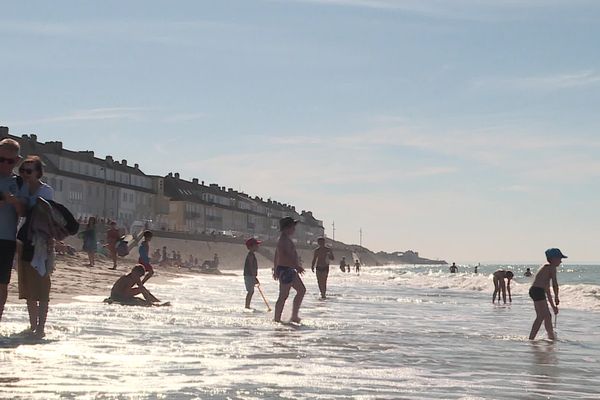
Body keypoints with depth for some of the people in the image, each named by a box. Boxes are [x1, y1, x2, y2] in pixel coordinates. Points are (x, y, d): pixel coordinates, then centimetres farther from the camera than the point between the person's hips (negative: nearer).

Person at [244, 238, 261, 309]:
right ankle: (247, 306, -6)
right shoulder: (251, 255, -15)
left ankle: (247, 306, 18)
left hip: (251, 276, 10)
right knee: (250, 291, -8)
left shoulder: (252, 254, 17)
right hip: (249, 276, -10)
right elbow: (251, 266, -21)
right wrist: (254, 277, -22)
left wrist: (255, 277, 24)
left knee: (251, 291, 13)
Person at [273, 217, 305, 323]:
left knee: (301, 290, 14)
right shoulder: (285, 240, -15)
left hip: (290, 270, 11)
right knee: (283, 296, -7)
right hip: (286, 270, -11)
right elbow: (287, 255, -27)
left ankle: (294, 316, 16)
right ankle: (277, 319, -3)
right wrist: (297, 266, -33)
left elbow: (276, 255, 24)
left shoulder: (285, 239, 18)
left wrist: (275, 269, 29)